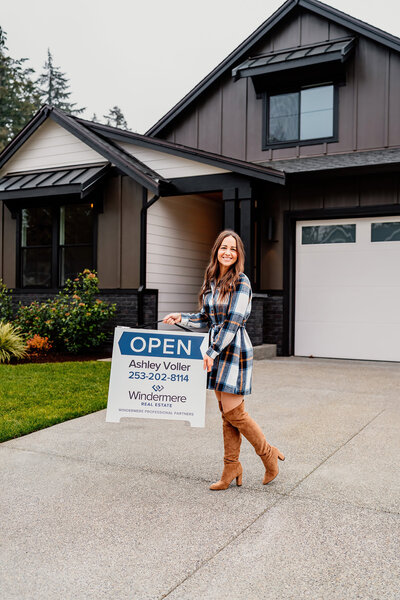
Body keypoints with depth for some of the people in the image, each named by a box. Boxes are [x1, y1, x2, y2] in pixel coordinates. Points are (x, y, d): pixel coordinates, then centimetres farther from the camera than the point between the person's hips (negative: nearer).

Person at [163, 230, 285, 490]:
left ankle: (270, 455, 15)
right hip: (216, 351, 7)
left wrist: (212, 352, -19)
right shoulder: (210, 281, 12)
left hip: (234, 350, -7)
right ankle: (232, 469, 19)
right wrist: (181, 317, 5)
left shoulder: (241, 281, -10)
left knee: (233, 412, -6)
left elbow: (233, 321, -17)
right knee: (227, 414, 10)